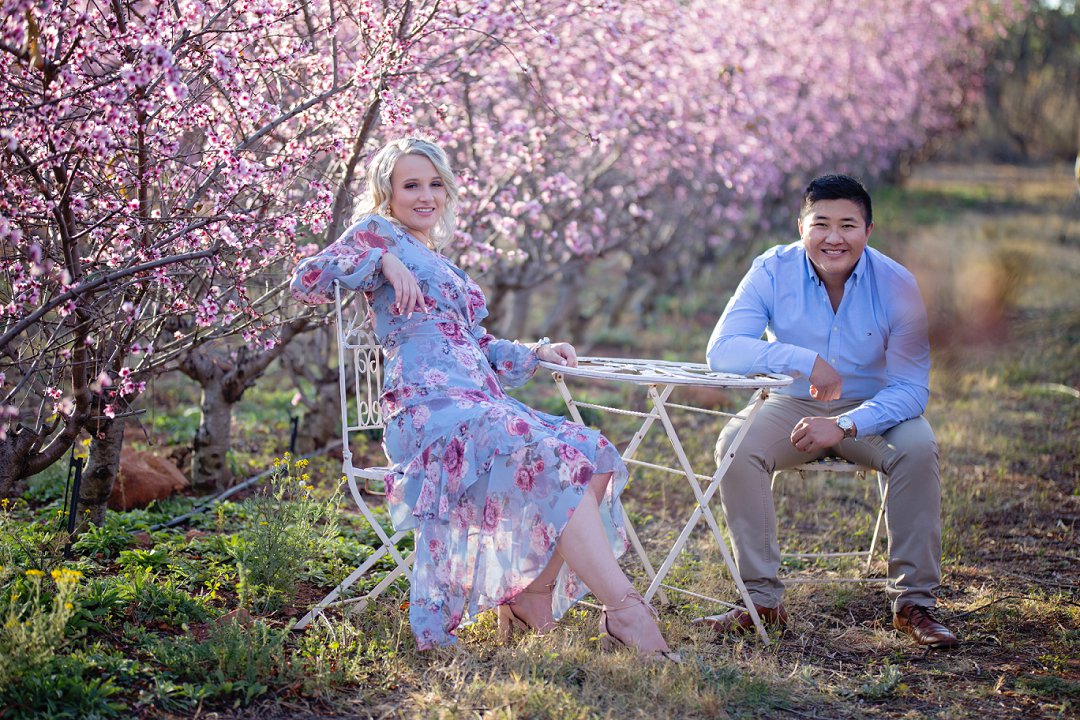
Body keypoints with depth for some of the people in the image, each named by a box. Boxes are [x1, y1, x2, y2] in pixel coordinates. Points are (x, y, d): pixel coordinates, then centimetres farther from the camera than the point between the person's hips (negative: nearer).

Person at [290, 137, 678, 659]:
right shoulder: (378, 233, 9)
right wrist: (381, 261, -11)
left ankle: (532, 595, -8)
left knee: (594, 455, -10)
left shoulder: (444, 266, 32)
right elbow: (306, 281, -5)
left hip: (480, 404, 8)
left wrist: (535, 353, 18)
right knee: (556, 459, -28)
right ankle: (624, 610, -30)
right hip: (431, 410, -8)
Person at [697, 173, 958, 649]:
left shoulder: (896, 285, -14)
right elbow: (721, 350, -23)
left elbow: (911, 388, -17)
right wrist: (804, 360, -35)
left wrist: (845, 425, -33)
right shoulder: (773, 271, -13)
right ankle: (762, 598, -18)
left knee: (918, 446, -30)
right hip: (794, 406, 1)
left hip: (872, 410, 0)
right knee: (735, 445, -28)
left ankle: (913, 602, -18)